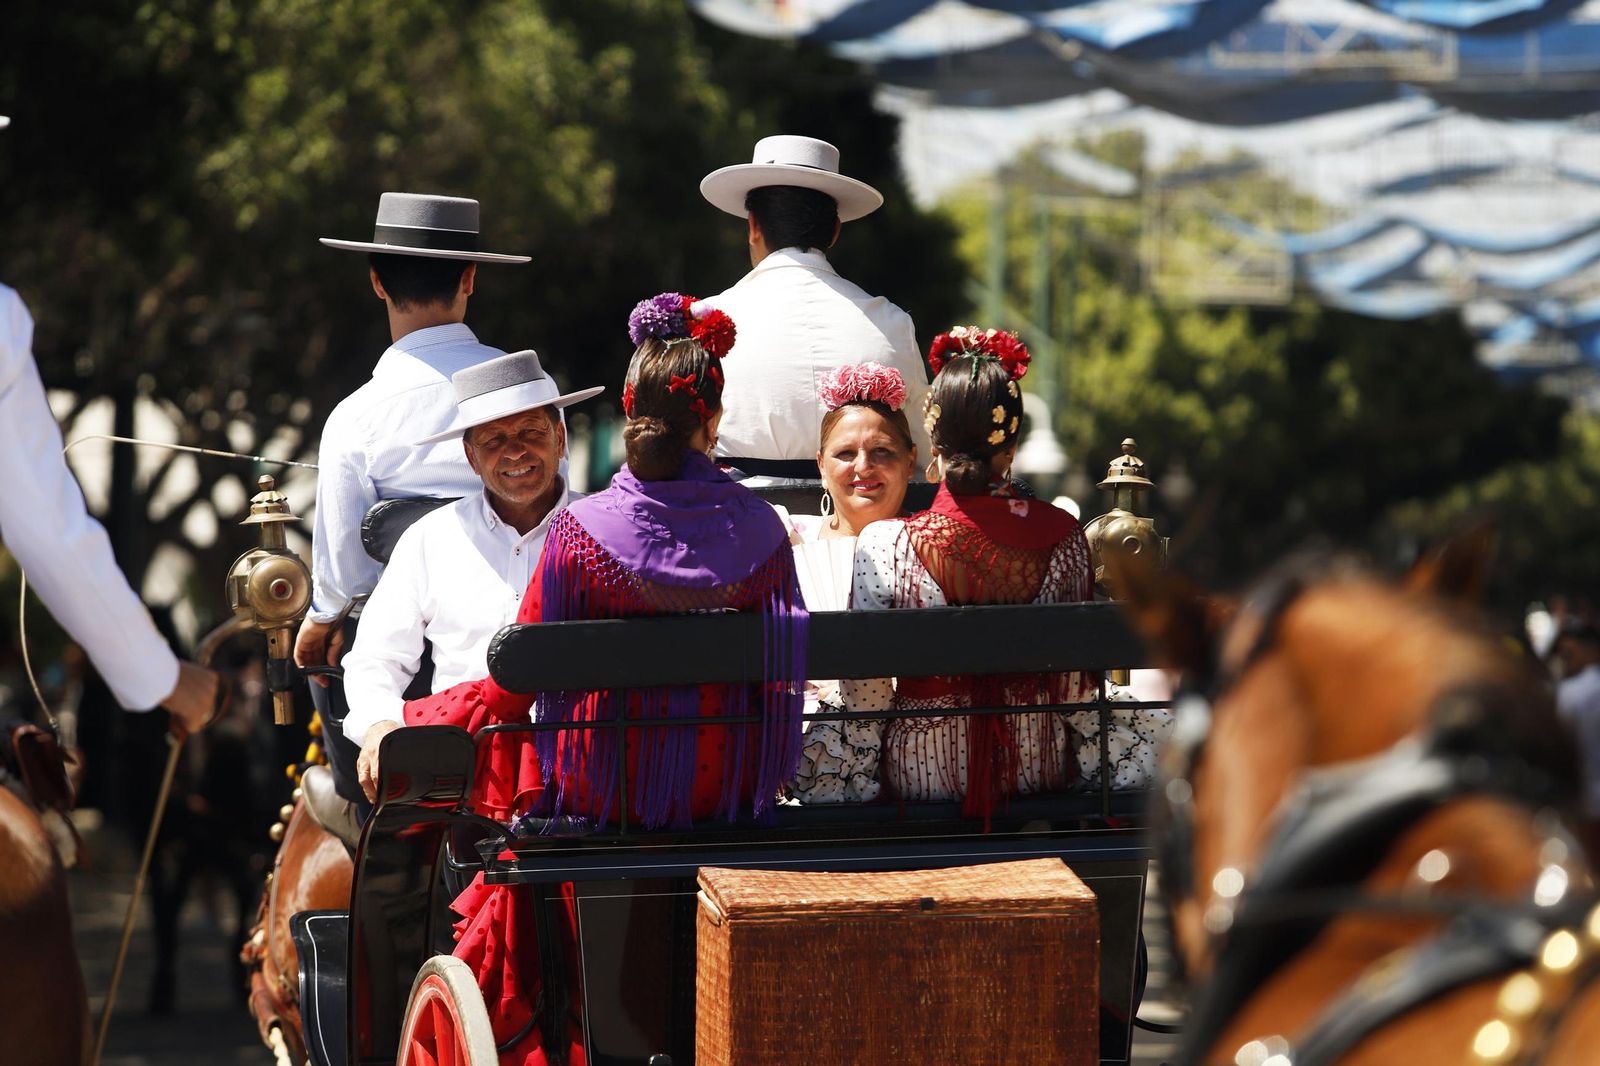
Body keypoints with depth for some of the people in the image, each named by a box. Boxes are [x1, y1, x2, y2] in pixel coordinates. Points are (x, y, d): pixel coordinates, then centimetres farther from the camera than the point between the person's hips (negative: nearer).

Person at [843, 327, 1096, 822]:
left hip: (924, 770, -2)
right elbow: (1077, 690, -1)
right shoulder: (1062, 535, -10)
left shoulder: (883, 544, -17)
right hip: (1040, 768, 2)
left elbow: (865, 698, -11)